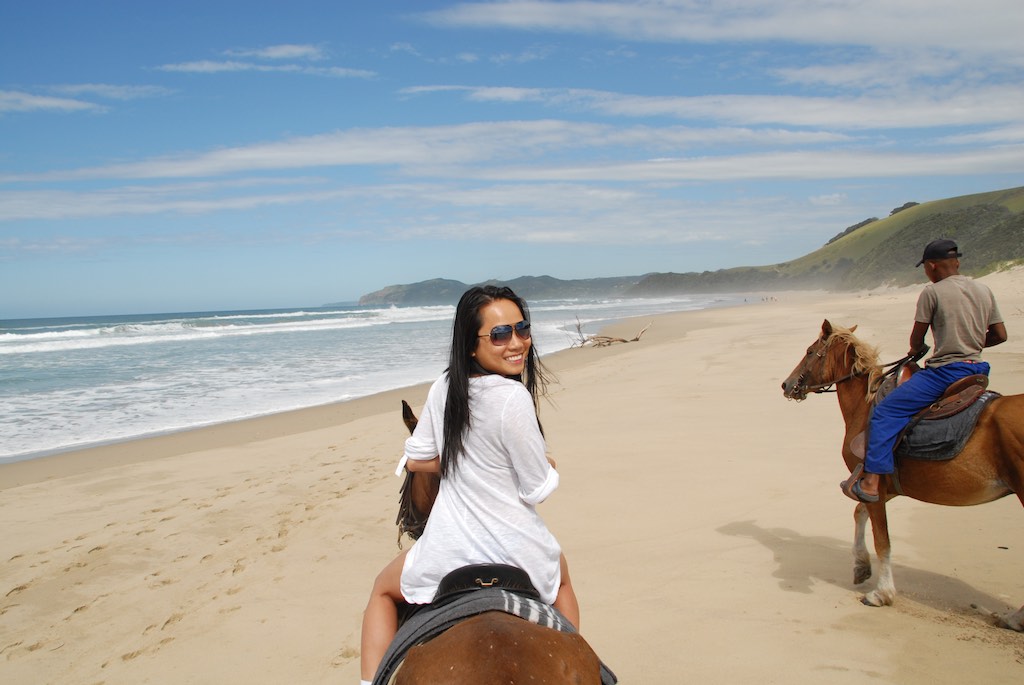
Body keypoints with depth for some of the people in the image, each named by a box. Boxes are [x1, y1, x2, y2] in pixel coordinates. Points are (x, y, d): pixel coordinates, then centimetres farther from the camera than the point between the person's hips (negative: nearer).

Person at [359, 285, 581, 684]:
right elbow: (537, 490, -14)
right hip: (513, 545, -2)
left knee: (383, 591, 33)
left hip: (448, 546, 3)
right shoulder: (514, 398, -22)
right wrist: (549, 470, 8)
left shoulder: (443, 388, -4)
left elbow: (416, 460, 7)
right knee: (561, 580, 35)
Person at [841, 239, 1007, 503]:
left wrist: (915, 351, 20)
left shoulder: (932, 292, -8)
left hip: (944, 371, -8)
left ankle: (871, 481, -17)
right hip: (977, 370, 8)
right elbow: (1000, 335, 14)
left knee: (885, 413, -8)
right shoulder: (984, 290, 11)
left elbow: (916, 339, -3)